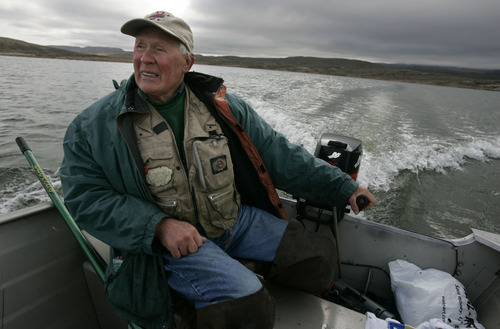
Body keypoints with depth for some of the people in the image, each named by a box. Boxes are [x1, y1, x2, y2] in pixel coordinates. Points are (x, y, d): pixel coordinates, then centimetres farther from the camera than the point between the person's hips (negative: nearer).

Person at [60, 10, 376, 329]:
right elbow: (87, 197, -4)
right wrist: (159, 225, -19)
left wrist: (344, 186, 1)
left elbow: (278, 154, 2)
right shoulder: (95, 125, -3)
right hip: (171, 242, -3)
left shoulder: (220, 106, 0)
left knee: (318, 254, -1)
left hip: (238, 220, 4)